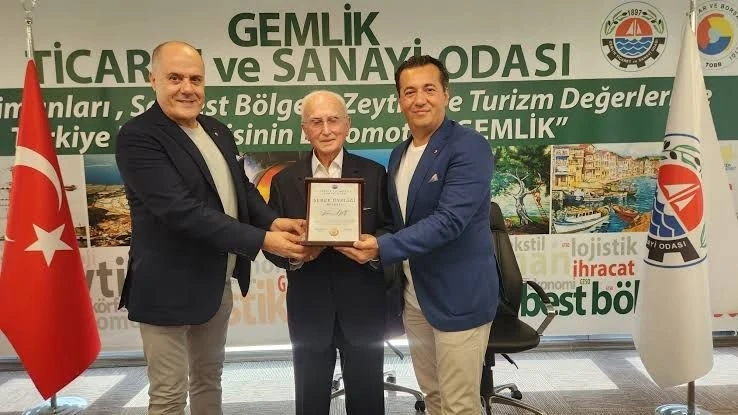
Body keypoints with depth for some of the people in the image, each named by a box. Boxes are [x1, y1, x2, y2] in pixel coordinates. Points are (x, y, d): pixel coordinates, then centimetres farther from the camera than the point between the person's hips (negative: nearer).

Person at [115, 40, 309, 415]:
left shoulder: (218, 132, 7)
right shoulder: (138, 136, -17)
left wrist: (274, 221, -9)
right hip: (170, 287, -7)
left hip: (218, 283, 7)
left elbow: (242, 188, 13)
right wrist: (262, 240, -27)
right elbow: (181, 211, -27)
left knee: (209, 380, 22)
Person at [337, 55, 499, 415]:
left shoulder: (469, 148, -15)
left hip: (458, 295, -7)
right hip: (414, 295, 7)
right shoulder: (398, 155, 10)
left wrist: (382, 248, -28)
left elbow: (450, 220, -25)